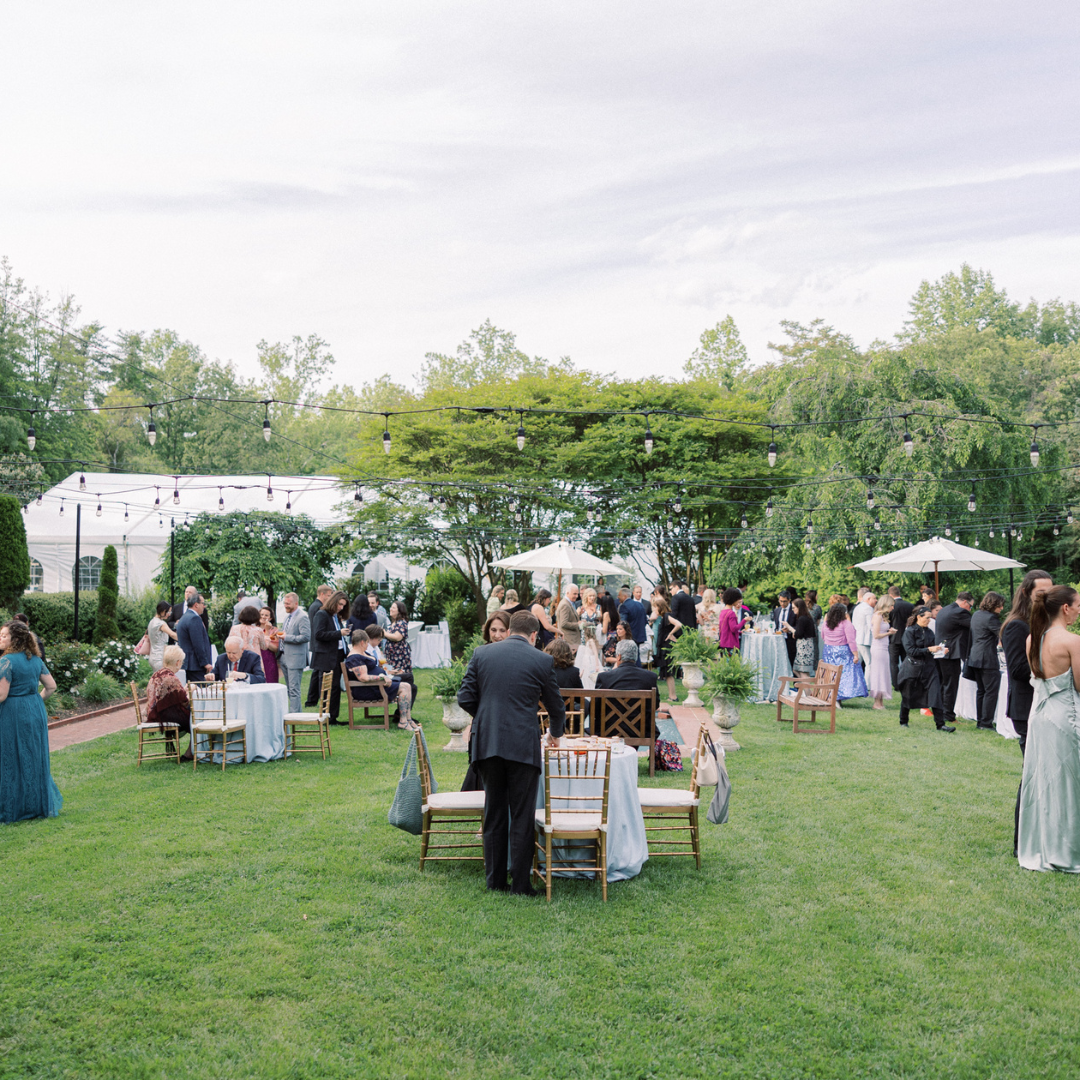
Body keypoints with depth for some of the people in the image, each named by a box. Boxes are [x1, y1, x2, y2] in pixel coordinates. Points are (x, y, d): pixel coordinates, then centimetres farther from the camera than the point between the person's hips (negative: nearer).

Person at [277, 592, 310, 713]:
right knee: (289, 689, 14)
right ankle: (294, 712, 21)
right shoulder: (288, 615, 15)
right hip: (284, 658, 9)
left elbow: (306, 637, -23)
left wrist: (286, 637, -19)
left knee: (294, 689, -8)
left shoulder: (302, 617, -13)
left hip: (295, 659, -9)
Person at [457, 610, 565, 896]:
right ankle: (520, 883, 7)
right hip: (522, 746, -3)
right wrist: (555, 734, 30)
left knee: (494, 814, 13)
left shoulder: (481, 653, 6)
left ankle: (495, 880, 19)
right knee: (522, 817, 4)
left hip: (487, 742, 3)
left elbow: (465, 698, 4)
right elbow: (555, 706, 10)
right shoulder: (542, 661, 0)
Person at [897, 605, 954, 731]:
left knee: (935, 695, -6)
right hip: (913, 668, -4)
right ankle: (903, 722, 25)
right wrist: (928, 649, -19)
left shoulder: (929, 632, 9)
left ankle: (940, 724, -3)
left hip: (929, 667, 5)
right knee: (908, 696, 7)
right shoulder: (910, 631, -8)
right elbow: (911, 650, -16)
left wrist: (938, 650, -2)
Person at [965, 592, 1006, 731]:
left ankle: (980, 721, 18)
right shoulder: (991, 618, -16)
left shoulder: (976, 615, 13)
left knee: (981, 690, 15)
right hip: (988, 660, -9)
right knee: (991, 691, -3)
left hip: (975, 658, 9)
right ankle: (986, 723, -2)